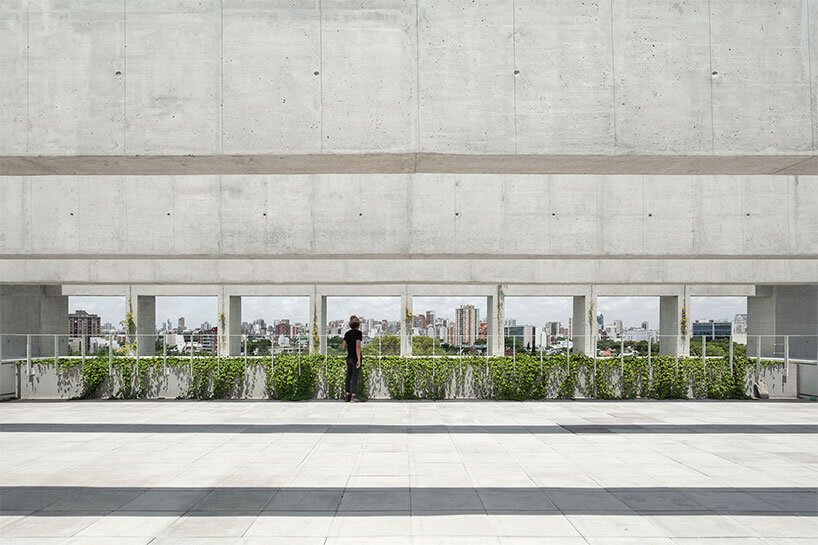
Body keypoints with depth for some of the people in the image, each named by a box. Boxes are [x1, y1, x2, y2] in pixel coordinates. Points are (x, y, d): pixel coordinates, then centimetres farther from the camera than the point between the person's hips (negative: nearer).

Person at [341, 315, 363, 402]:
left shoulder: (347, 333, 7)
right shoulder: (358, 333, -11)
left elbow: (343, 347, 7)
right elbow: (358, 347, -18)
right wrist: (359, 360, -18)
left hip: (349, 357, 6)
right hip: (355, 357, -6)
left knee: (348, 376, 14)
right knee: (355, 377, -2)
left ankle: (347, 395, 18)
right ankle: (354, 397, -2)